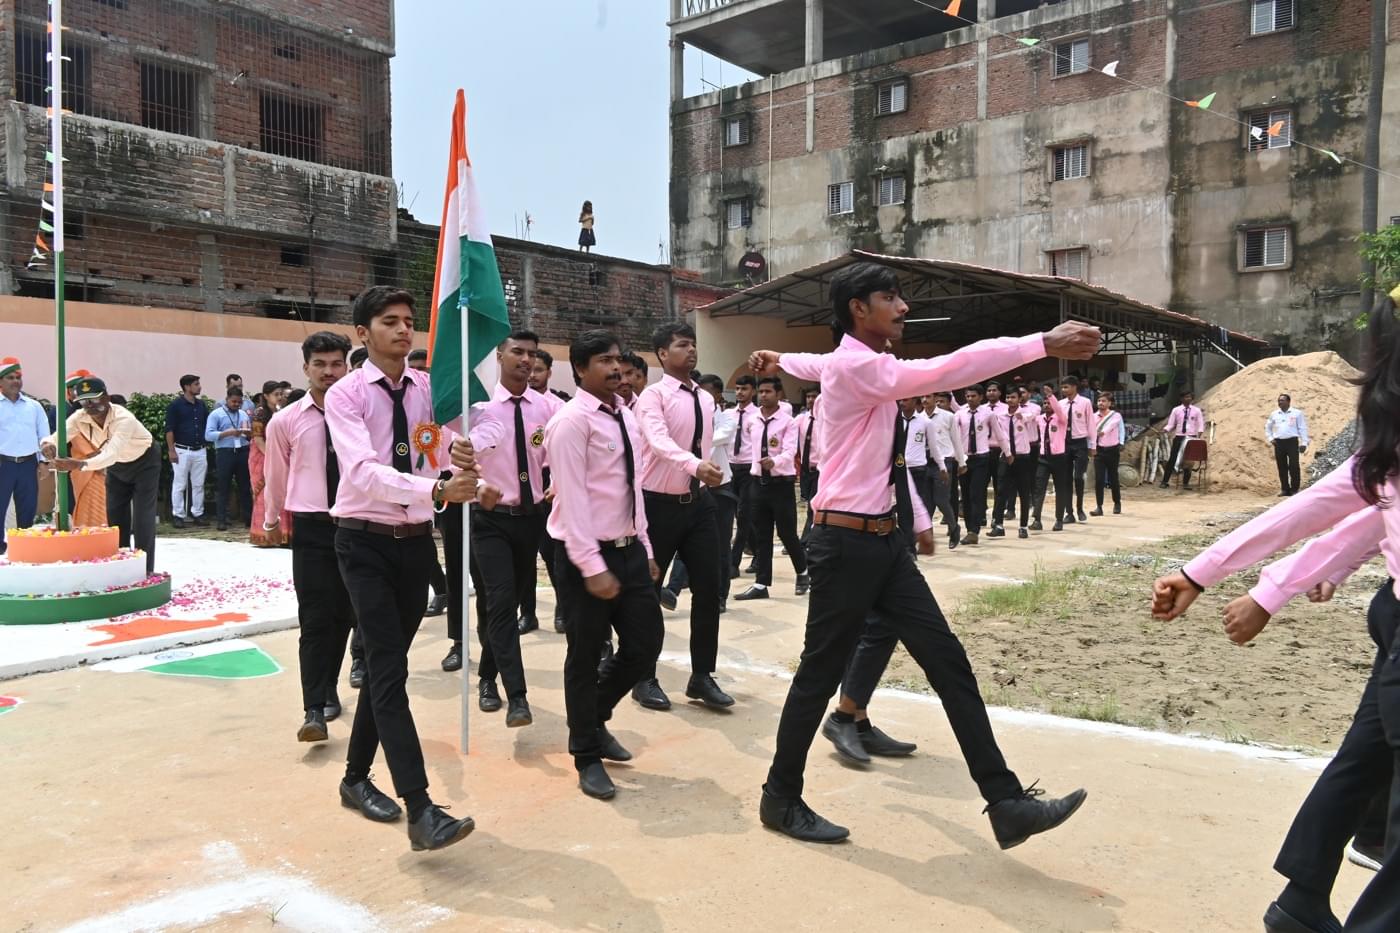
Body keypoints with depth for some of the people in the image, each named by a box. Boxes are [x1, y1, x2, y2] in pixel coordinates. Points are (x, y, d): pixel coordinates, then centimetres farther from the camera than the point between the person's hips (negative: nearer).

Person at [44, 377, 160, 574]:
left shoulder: (124, 419, -39)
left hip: (144, 462, -6)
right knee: (115, 516, 8)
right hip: (117, 465, 6)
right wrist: (49, 444, -54)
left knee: (142, 518, -11)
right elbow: (57, 437, -29)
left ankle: (145, 571, -6)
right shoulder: (80, 418, -21)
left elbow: (111, 454, -50)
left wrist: (81, 465, -65)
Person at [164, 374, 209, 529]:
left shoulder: (202, 405, 11)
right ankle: (178, 516, 7)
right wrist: (171, 450, -13)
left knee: (198, 485, 8)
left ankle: (197, 514, 15)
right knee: (179, 485, 1)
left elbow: (207, 426, 18)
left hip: (200, 451, 5)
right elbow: (169, 429, -8)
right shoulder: (175, 404, -5)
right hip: (182, 450, -5)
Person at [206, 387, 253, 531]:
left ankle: (249, 518, 14)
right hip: (225, 453, -4)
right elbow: (208, 435, -10)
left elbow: (251, 436, 18)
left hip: (243, 453, 4)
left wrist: (248, 434, -6)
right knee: (223, 488, 0)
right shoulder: (216, 414, 0)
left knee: (245, 487, 8)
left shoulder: (245, 414, 16)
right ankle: (222, 520, 3)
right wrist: (227, 433, -21)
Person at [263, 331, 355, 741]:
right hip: (312, 528, -1)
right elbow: (276, 476, 14)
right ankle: (315, 709, -2)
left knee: (345, 615, 12)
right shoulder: (285, 421, 0)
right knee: (315, 620, -5)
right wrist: (272, 521, 25)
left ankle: (327, 689, 31)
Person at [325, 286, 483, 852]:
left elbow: (443, 459, -6)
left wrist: (459, 459, -30)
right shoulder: (345, 395, -10)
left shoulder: (429, 389, 4)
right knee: (390, 671, -12)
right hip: (366, 543, -5)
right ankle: (421, 811, -14)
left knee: (384, 667, 15)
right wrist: (436, 491, -40)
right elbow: (365, 472, -26)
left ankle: (356, 777, 34)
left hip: (417, 541, 5)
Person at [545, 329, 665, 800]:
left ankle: (595, 719, 35)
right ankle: (587, 756, 21)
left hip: (629, 549, 8)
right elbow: (573, 498, -19)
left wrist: (645, 547, 15)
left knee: (645, 644, 10)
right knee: (585, 657, 5)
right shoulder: (571, 421, -14)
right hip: (589, 556, -8)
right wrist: (592, 566, -23)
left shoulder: (625, 416, 11)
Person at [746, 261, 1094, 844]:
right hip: (846, 542, -9)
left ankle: (1005, 803, 6)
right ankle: (781, 799, 22)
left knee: (947, 660, 3)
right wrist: (1044, 343, -28)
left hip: (882, 540, 9)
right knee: (821, 672, 3)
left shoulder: (864, 365, 13)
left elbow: (814, 365, 34)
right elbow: (944, 371, -27)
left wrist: (780, 361, 57)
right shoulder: (853, 365, -16)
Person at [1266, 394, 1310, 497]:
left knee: (1293, 466, -6)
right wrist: (1270, 439, 11)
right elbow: (1267, 427, 24)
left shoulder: (1297, 413, 3)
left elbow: (1303, 428, 2)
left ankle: (1295, 489, 0)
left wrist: (1304, 443, -4)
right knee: (1282, 467, 5)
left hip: (1292, 441, -4)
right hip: (1278, 442, 4)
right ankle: (1285, 489, 12)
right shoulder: (1274, 414, 13)